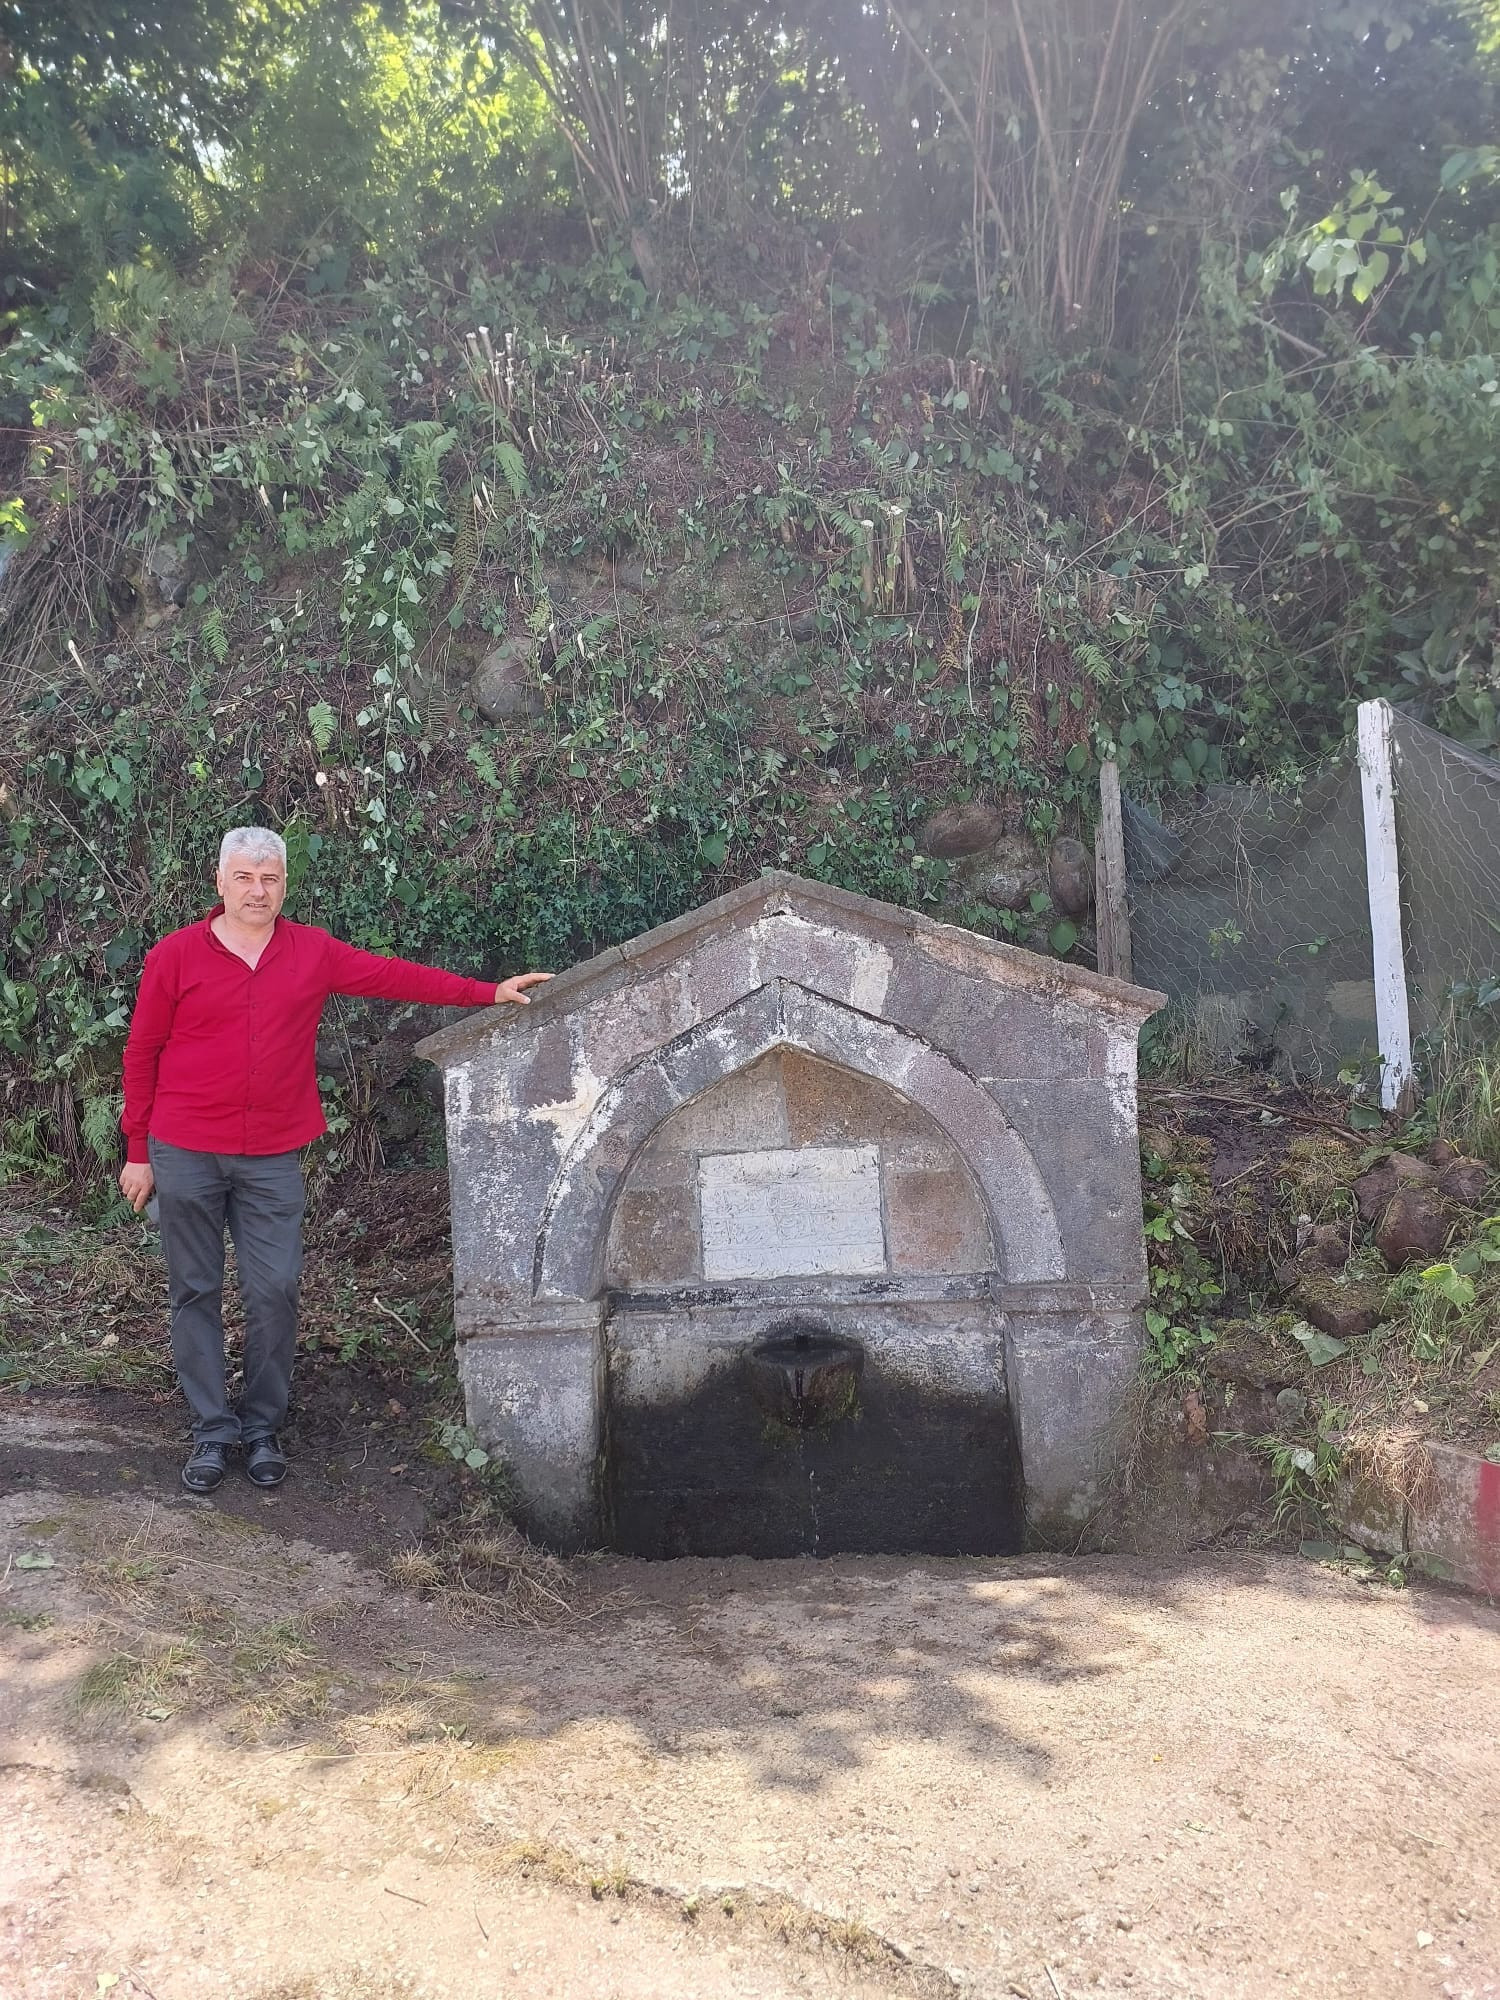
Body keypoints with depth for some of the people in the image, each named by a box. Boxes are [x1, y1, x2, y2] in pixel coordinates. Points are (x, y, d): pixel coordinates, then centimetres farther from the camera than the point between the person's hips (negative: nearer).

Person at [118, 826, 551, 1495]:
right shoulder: (174, 956, -3)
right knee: (196, 1293, 6)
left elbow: (394, 975, 4)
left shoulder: (313, 952, 3)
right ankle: (212, 1429, 18)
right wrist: (138, 1152, 3)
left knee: (275, 1293, 2)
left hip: (272, 1158, 1)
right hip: (184, 1156, -1)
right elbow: (141, 1055, 2)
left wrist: (490, 992, 0)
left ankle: (263, 1427, 18)